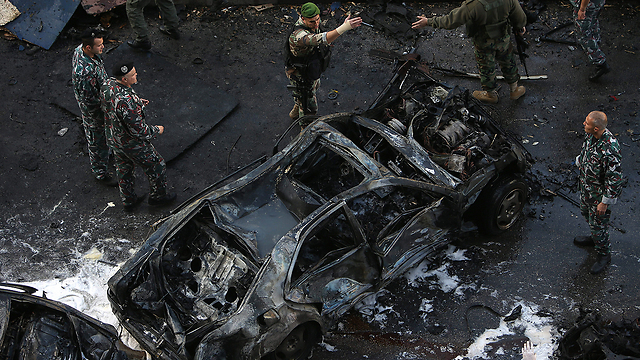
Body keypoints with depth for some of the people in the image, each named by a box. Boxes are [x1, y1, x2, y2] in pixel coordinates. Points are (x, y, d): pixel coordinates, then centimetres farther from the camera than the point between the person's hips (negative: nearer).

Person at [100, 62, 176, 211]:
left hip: (113, 138, 8)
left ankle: (128, 201, 47)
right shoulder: (126, 101, -40)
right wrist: (156, 130, -13)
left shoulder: (107, 84, -13)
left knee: (124, 169, 28)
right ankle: (158, 196, 40)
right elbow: (138, 129, -32)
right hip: (131, 143, -8)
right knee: (156, 166, 17)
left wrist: (137, 102, 6)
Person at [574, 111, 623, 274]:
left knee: (598, 223, 10)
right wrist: (580, 162, 23)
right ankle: (595, 238, 56)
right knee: (586, 212, 30)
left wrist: (605, 201, -22)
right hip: (586, 184, 8)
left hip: (600, 192, -8)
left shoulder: (610, 150, -40)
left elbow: (615, 178, -30)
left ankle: (604, 254, 35)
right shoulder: (591, 134, -15)